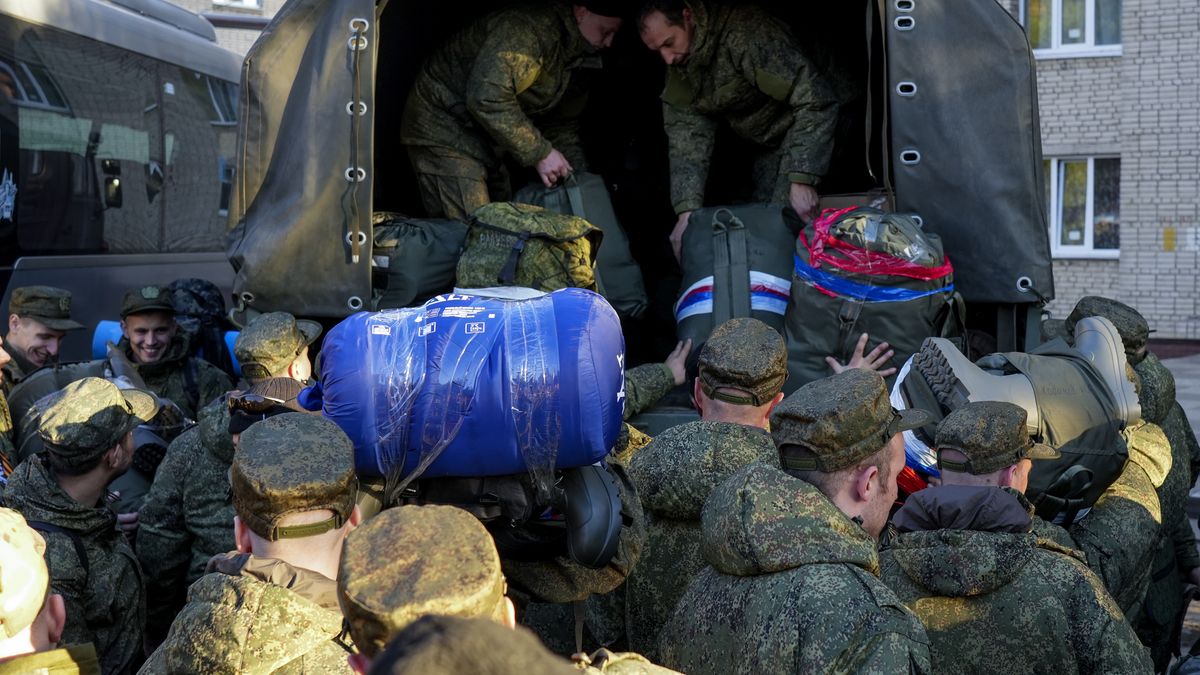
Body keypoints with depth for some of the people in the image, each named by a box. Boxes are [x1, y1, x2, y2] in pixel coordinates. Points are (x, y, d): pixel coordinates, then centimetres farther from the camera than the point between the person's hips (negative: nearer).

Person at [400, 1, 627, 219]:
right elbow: (486, 97, -34)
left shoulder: (574, 55, 6)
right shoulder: (528, 29, -27)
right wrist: (540, 152, -26)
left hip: (483, 142, 10)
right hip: (443, 129, -10)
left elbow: (562, 125, 16)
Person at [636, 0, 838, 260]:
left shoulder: (746, 33, -31)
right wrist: (687, 210, -24)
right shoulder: (678, 65, -6)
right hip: (766, 146, 7)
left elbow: (815, 102, -33)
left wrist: (802, 180, -37)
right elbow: (687, 136, -11)